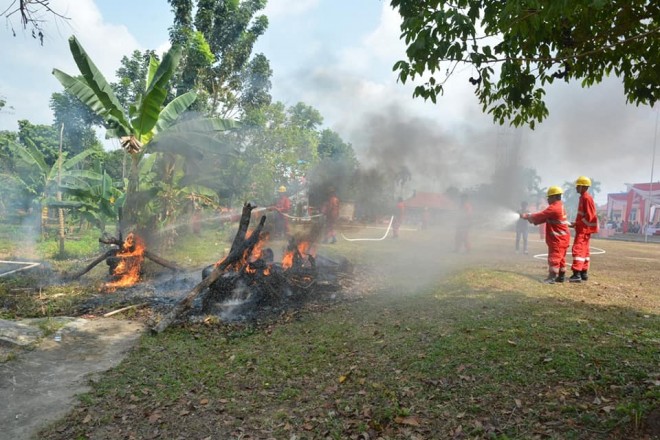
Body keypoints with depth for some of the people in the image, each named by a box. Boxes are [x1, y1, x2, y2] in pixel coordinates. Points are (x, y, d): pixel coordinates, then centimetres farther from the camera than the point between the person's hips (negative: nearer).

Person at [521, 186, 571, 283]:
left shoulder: (553, 208, -19)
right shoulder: (560, 206, 14)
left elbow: (540, 215, -16)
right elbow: (544, 217, 12)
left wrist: (526, 216, -4)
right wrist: (530, 217, 2)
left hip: (558, 239, -10)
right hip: (563, 238, 10)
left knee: (554, 258, -9)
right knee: (561, 258, 16)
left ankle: (552, 277, -9)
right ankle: (561, 277, 24)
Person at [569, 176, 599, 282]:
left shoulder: (587, 198, -16)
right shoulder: (583, 197, 15)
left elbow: (589, 216, -20)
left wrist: (576, 224, -17)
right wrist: (576, 223, 11)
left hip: (584, 229, -11)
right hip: (583, 228, 11)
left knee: (577, 249, -15)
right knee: (584, 250, 15)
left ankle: (577, 274, -18)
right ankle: (584, 273, 23)